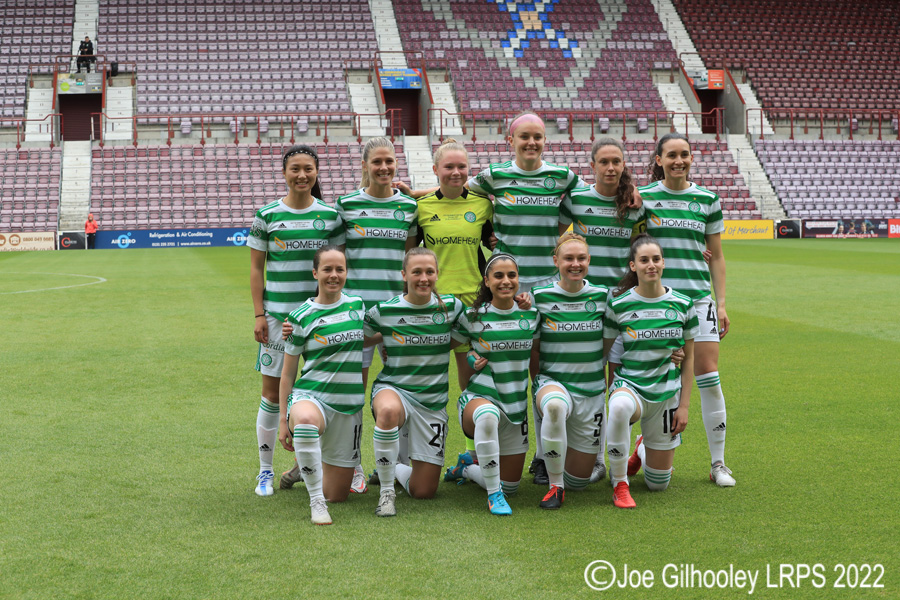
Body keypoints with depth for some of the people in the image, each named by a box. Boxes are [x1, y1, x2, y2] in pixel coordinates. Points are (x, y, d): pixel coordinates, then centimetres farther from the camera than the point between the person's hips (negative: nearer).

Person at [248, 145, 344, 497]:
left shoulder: (330, 215, 4)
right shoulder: (267, 216, 1)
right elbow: (256, 269, 4)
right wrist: (259, 315, -2)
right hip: (277, 314, -1)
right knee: (272, 393, 3)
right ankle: (265, 471, 14)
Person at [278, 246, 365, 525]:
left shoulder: (357, 305, 6)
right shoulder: (301, 317, -5)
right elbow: (287, 372, 1)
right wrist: (283, 420, -2)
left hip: (349, 405, 4)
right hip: (310, 396, -4)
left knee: (337, 494, 6)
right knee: (305, 421, -45)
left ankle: (306, 465, 40)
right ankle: (316, 502, -29)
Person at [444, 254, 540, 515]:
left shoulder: (531, 315, 3)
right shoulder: (473, 317, -6)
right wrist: (470, 359, -4)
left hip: (517, 405, 4)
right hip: (479, 397, -4)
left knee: (510, 486, 7)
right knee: (488, 415, -43)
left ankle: (466, 468, 37)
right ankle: (493, 495, -29)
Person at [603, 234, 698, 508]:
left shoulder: (683, 304, -2)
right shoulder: (618, 304, -8)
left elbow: (689, 358, 4)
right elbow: (604, 351, 3)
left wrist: (684, 405, 1)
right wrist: (604, 388, -5)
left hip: (667, 393, 2)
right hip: (629, 385, -2)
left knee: (658, 484, 8)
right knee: (619, 407, -43)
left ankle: (643, 449, 46)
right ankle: (619, 483, -21)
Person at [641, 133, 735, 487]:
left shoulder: (708, 200, 9)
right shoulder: (643, 197, 3)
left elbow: (716, 258, 12)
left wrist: (722, 304, 7)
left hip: (698, 297, 1)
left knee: (708, 376, -3)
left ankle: (718, 463, 5)